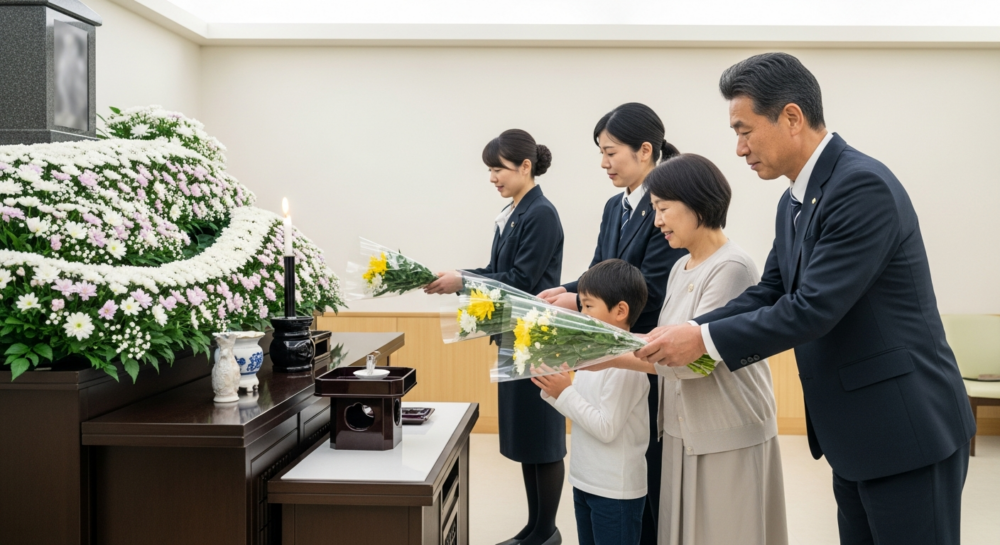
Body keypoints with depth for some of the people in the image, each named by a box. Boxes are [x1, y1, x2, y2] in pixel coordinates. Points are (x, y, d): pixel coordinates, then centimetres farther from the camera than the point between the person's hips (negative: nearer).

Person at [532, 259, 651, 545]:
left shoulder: (625, 364, -21)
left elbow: (606, 428, -23)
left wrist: (565, 392, -19)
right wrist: (553, 390, -4)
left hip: (615, 492, -8)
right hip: (585, 482, 8)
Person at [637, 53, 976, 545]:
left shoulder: (863, 186, -21)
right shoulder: (795, 202, 9)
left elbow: (814, 308, -25)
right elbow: (769, 293, 9)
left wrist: (704, 340, -19)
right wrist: (684, 332, -4)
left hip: (908, 432, -9)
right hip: (855, 432, 9)